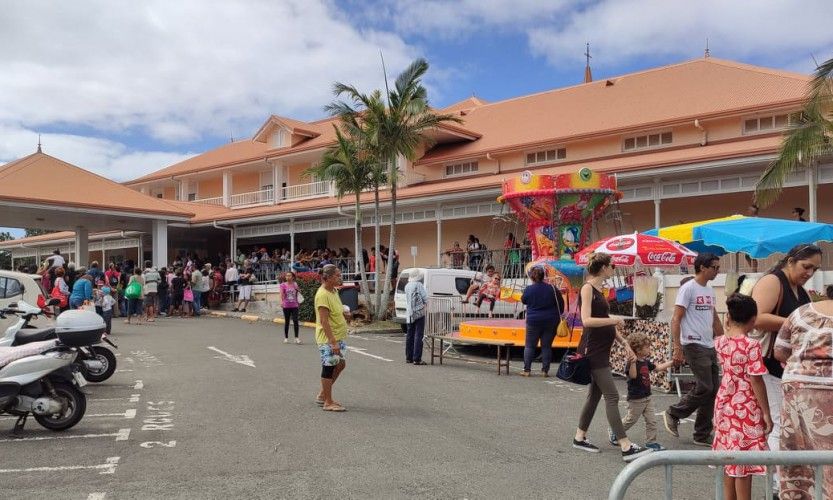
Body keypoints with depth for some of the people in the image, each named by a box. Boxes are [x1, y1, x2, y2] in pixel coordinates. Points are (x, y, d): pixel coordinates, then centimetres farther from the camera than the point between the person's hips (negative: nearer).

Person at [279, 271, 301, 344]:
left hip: (294, 306, 1)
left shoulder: (295, 284, 5)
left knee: (295, 321, -8)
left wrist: (298, 303, 21)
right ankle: (286, 338, 20)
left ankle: (296, 338, -4)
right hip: (286, 306, -1)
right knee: (286, 322, 8)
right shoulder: (283, 285, -3)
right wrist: (281, 302, -30)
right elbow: (281, 294, -15)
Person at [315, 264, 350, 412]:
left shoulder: (334, 291, 10)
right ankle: (328, 402, 11)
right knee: (329, 367, -1)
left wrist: (344, 314, 3)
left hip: (337, 337, 10)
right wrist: (333, 342, -26)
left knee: (340, 364, 16)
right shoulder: (322, 295, -20)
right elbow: (324, 321, -24)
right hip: (327, 339, -10)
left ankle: (323, 395, 27)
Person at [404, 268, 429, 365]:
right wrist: (426, 308, 5)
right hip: (419, 313, -7)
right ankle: (417, 359, -6)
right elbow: (425, 298, -11)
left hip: (409, 314, 7)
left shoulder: (407, 286, 10)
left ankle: (408, 357, 20)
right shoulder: (419, 285, -11)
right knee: (418, 335, -5)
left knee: (410, 335, 13)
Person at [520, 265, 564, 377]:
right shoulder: (552, 288, -6)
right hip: (550, 321, 2)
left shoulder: (528, 289, -10)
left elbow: (523, 300, 8)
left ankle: (527, 370, 7)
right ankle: (545, 370, 9)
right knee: (546, 346, 9)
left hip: (533, 321, -1)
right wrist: (557, 315, 18)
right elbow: (561, 304, 3)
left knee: (529, 345, 8)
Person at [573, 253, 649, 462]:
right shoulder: (587, 288, -12)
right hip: (593, 351, -10)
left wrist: (624, 343, 14)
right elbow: (586, 320, -23)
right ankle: (626, 447, -8)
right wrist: (614, 320, -16)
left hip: (602, 351, 10)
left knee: (595, 394, 14)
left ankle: (580, 437, 24)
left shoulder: (599, 289, 15)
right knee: (612, 397, -9)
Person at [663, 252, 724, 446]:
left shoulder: (710, 290, 14)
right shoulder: (688, 288, -10)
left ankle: (702, 435, 16)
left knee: (713, 390, 7)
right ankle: (673, 414, 10)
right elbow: (676, 319, -14)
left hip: (710, 346, 8)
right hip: (694, 346, -8)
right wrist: (677, 348, -19)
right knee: (704, 388, -10)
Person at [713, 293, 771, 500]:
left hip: (724, 404, 7)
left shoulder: (720, 341, 0)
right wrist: (766, 413, -10)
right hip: (745, 408, -7)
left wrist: (729, 326, 21)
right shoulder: (752, 345, -17)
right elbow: (756, 381, -16)